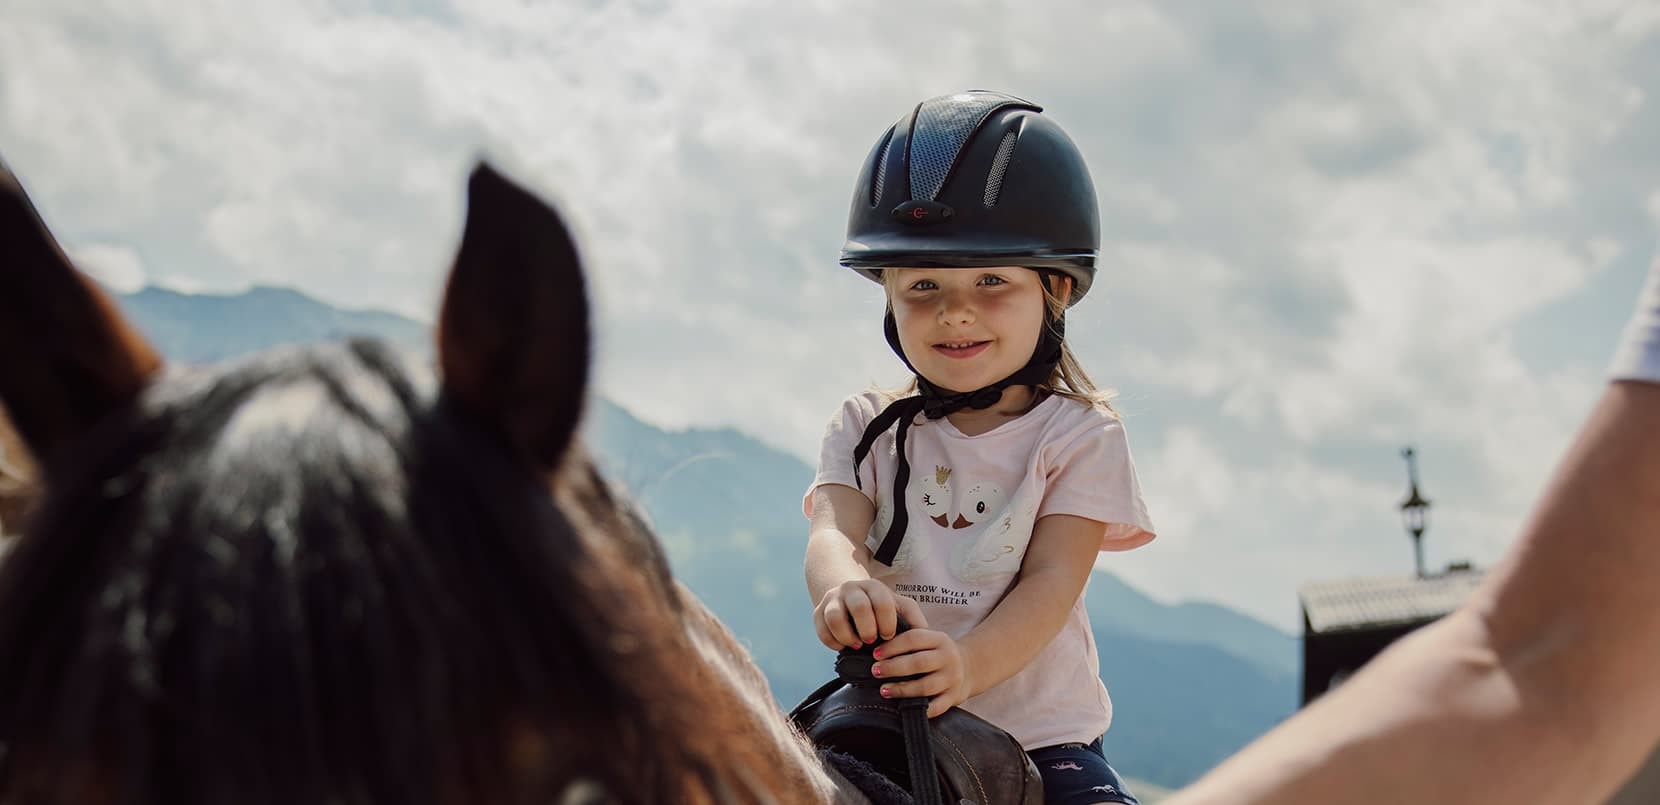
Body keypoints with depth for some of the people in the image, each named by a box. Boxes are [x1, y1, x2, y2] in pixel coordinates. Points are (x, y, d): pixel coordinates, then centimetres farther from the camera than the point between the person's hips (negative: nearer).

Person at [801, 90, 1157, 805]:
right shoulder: (868, 427, 9)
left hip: (1040, 738, -2)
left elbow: (1052, 582, -10)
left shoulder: (1077, 435, 1)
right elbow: (833, 530, -8)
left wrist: (968, 662, -32)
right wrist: (844, 584, -35)